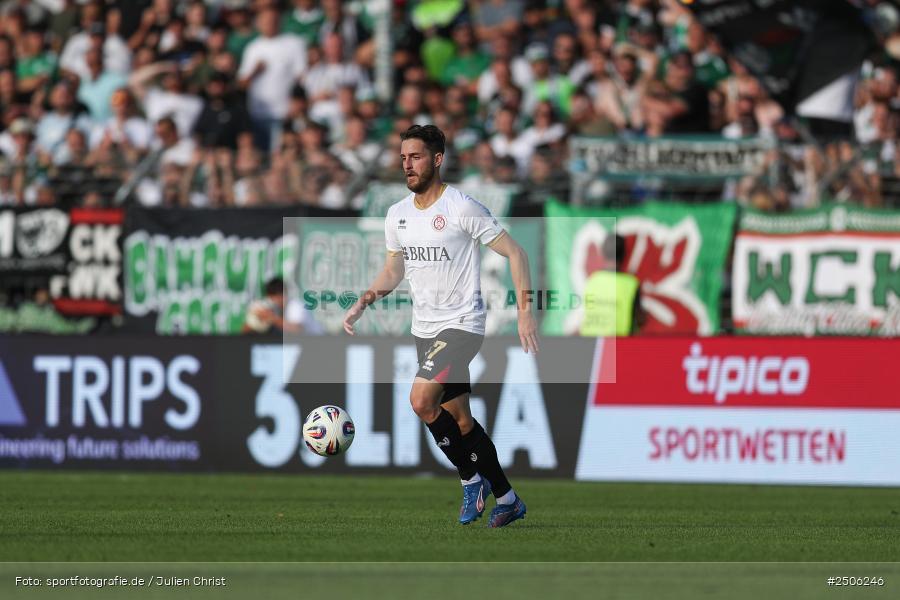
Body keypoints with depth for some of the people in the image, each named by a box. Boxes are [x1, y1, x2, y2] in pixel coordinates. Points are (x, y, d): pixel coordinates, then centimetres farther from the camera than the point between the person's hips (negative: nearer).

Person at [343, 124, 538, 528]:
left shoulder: (462, 208, -14)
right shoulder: (397, 214, 7)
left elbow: (514, 252, -10)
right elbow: (394, 269, 21)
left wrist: (525, 311, -17)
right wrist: (363, 303, 4)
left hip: (462, 324, -8)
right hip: (425, 329, 8)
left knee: (421, 400, -23)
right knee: (459, 420, 11)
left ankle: (471, 480, -7)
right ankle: (506, 499, 24)